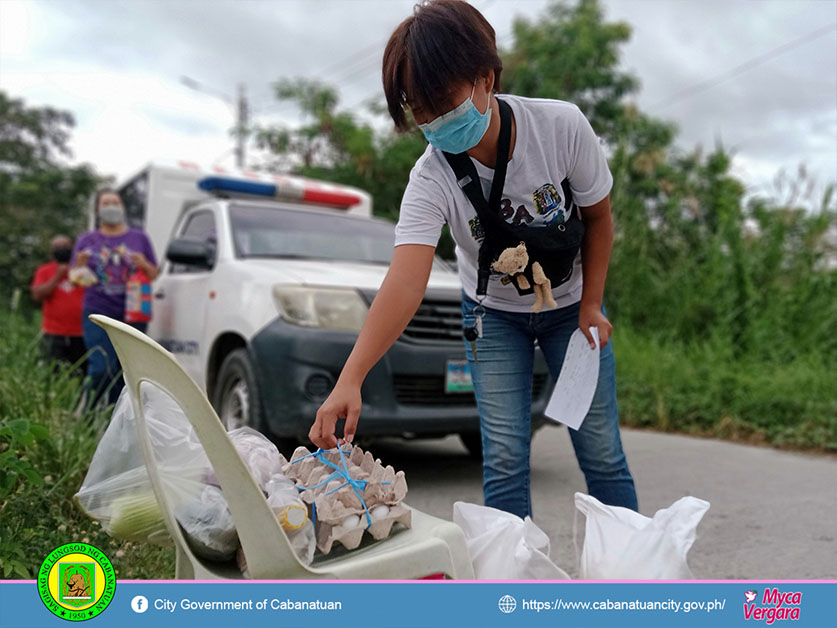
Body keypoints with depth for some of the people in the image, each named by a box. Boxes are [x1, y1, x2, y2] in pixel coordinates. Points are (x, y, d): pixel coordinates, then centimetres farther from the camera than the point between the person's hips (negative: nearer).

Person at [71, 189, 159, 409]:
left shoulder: (139, 238, 14)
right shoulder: (87, 240, 13)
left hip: (133, 314, 1)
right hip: (98, 314, -1)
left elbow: (154, 274, 14)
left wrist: (144, 264, -7)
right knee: (101, 370, -13)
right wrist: (80, 265, -9)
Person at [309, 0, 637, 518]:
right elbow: (405, 283, -41)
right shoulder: (431, 180, -27)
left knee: (601, 451, 4)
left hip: (570, 303, 1)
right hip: (494, 314, 0)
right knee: (504, 458, -5)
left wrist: (590, 307, -9)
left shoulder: (562, 126, -25)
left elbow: (598, 216, -7)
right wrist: (350, 379, -54)